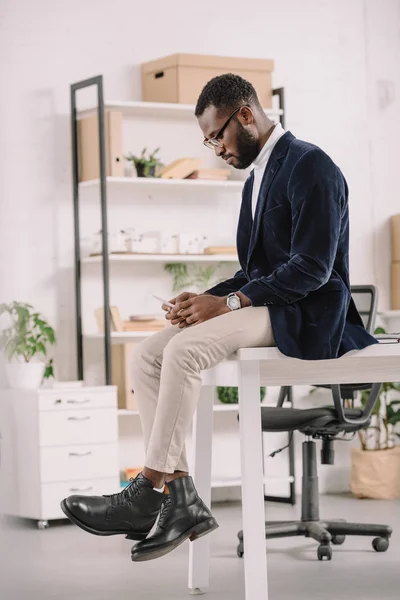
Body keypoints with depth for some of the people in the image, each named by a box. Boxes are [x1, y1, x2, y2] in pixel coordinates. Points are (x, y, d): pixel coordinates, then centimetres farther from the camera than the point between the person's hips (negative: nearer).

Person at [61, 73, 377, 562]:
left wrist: (226, 303, -20)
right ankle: (180, 498, -13)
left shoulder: (309, 165, -11)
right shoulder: (257, 176, 20)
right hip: (266, 305, 10)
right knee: (146, 356, -7)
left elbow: (312, 268, -20)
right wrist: (204, 300, 1)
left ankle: (149, 493, -21)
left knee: (184, 349, -29)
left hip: (305, 317, -10)